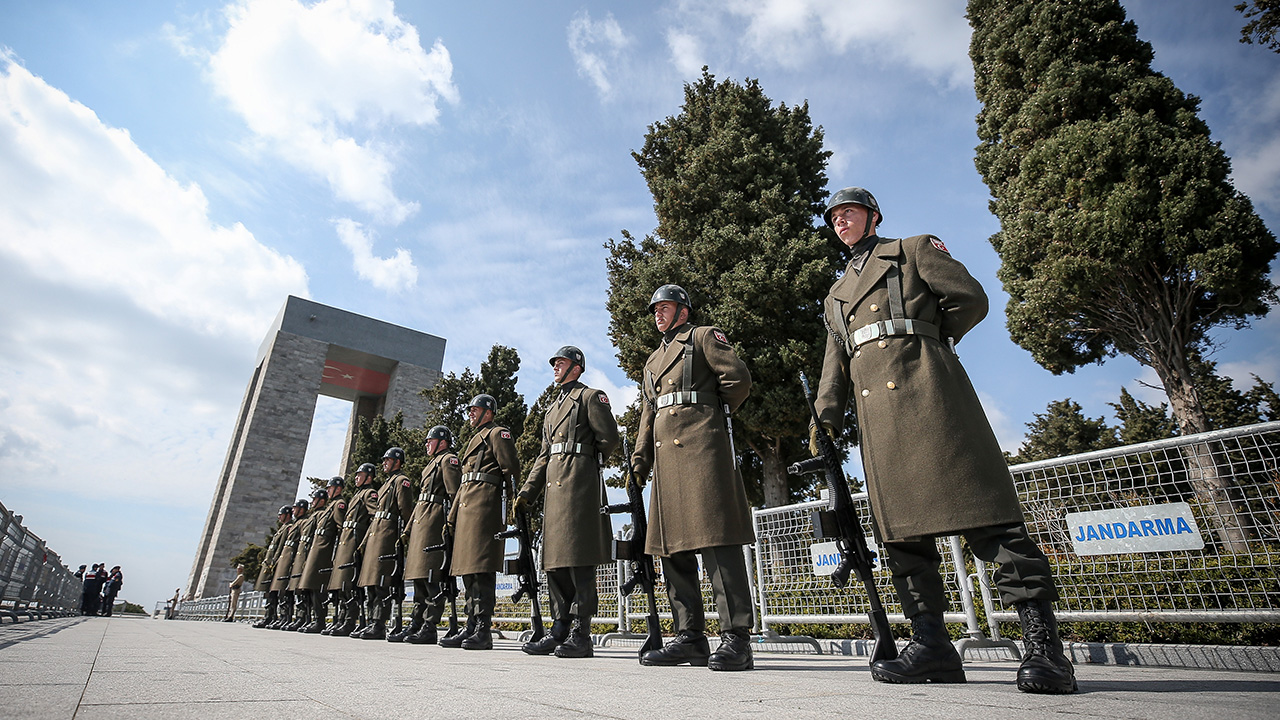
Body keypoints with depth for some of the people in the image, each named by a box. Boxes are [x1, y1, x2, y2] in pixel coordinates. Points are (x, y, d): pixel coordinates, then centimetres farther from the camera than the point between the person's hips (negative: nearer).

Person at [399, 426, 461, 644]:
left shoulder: (448, 460, -3)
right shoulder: (431, 464, 27)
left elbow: (455, 494, -14)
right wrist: (408, 529, 23)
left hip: (434, 521, -10)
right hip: (420, 523, 10)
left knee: (431, 577, -11)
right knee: (419, 576, 11)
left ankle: (429, 628, -9)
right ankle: (416, 624, 17)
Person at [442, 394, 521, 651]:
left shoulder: (498, 434, 1)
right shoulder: (475, 440, 28)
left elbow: (512, 470, -9)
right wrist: (452, 517, 22)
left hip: (485, 505, -10)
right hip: (466, 508, 10)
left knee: (481, 569, -12)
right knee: (468, 570, 9)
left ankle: (484, 631, -10)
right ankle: (471, 629, 14)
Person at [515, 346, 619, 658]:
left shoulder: (591, 396, 3)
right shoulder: (552, 408, 26)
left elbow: (609, 438, -6)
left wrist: (584, 461, 5)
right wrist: (527, 491, 15)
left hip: (579, 484, -8)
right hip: (553, 486, 8)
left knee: (579, 561, -7)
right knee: (555, 561, 7)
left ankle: (581, 634, -2)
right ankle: (560, 629, 15)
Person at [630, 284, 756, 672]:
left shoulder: (704, 336, 8)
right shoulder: (653, 360, 28)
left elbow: (739, 378, -4)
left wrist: (712, 412, 6)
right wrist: (639, 461, 14)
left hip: (701, 446, -8)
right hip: (666, 456, 8)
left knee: (716, 540, -11)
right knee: (673, 547, 5)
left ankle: (737, 638, -7)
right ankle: (690, 637, 12)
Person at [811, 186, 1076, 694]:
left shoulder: (914, 250, 15)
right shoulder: (836, 295, 28)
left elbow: (971, 299, 6)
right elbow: (835, 362, 19)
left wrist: (925, 341, 12)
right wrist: (827, 413, 7)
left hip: (925, 389, -5)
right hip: (874, 408, 6)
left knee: (980, 509, -11)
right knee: (899, 522, 0)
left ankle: (1044, 646, -7)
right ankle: (931, 644, 5)